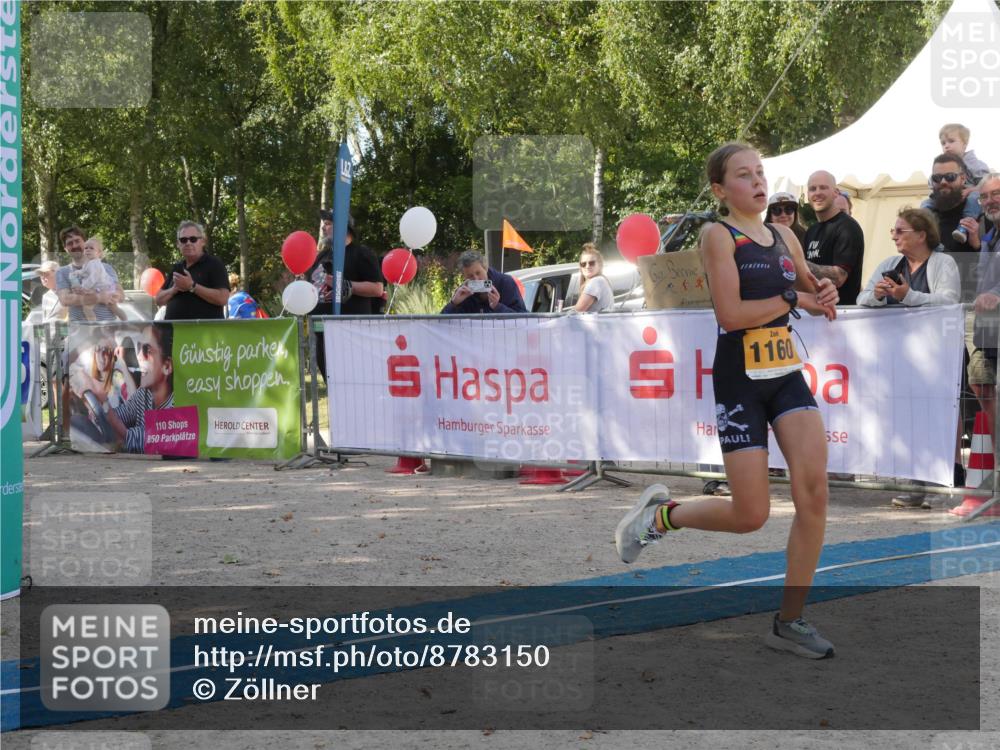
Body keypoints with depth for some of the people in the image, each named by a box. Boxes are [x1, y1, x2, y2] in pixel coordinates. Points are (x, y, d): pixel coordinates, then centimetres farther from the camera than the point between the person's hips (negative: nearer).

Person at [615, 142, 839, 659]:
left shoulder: (783, 237, 12)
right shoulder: (719, 236, -7)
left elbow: (812, 292, 23)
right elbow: (730, 313, -18)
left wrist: (824, 293, 0)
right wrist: (792, 297, -11)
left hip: (787, 374, 6)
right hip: (740, 379, -5)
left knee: (814, 486, -13)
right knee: (750, 515, -6)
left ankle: (789, 621, -2)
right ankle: (660, 515, 24)